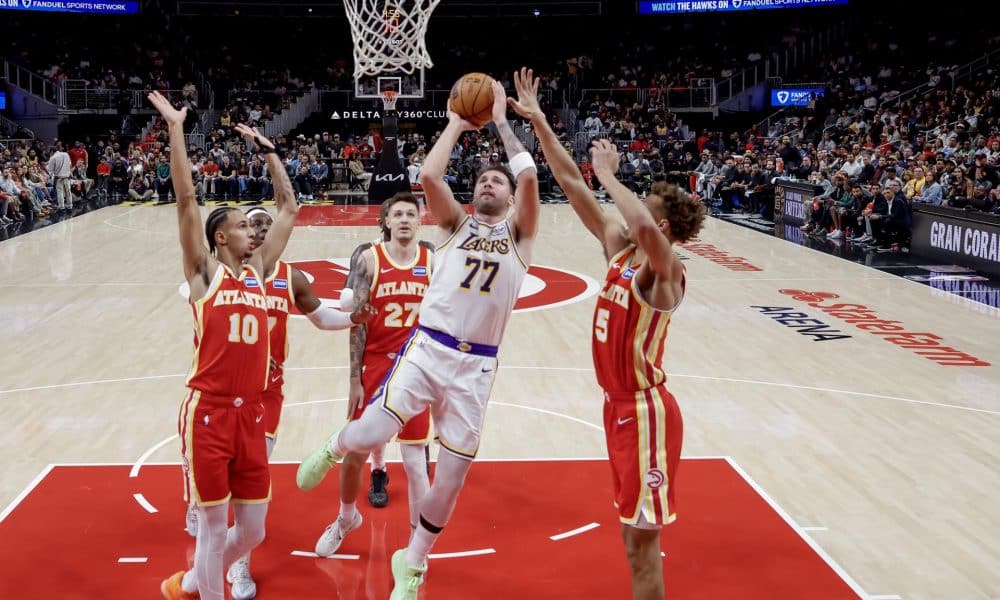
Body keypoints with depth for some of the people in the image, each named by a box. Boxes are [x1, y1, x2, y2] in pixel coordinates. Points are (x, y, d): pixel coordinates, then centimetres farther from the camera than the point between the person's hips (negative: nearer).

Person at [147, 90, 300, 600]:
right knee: (214, 527, 2)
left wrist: (267, 150, 20)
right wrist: (176, 128, -10)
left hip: (250, 414, 6)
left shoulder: (259, 271, 13)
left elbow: (289, 208, 18)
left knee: (252, 530, 12)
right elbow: (186, 199, -9)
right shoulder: (204, 272, 0)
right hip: (208, 413, -6)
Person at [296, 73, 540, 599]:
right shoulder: (456, 224, 12)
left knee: (452, 478, 3)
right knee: (371, 435, -19)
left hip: (476, 364, 0)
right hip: (428, 348, 0)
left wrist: (501, 120, 4)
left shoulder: (518, 234, 10)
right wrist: (457, 124, 4)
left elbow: (530, 177, -7)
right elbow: (428, 176, -7)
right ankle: (332, 449, 20)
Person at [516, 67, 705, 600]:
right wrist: (536, 120, 1)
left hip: (645, 411, -8)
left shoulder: (666, 271, -19)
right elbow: (572, 186, 4)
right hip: (618, 404, 8)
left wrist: (608, 174, -28)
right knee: (635, 530, 20)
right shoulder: (618, 249, 3)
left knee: (641, 540, 1)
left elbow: (644, 228, -44)